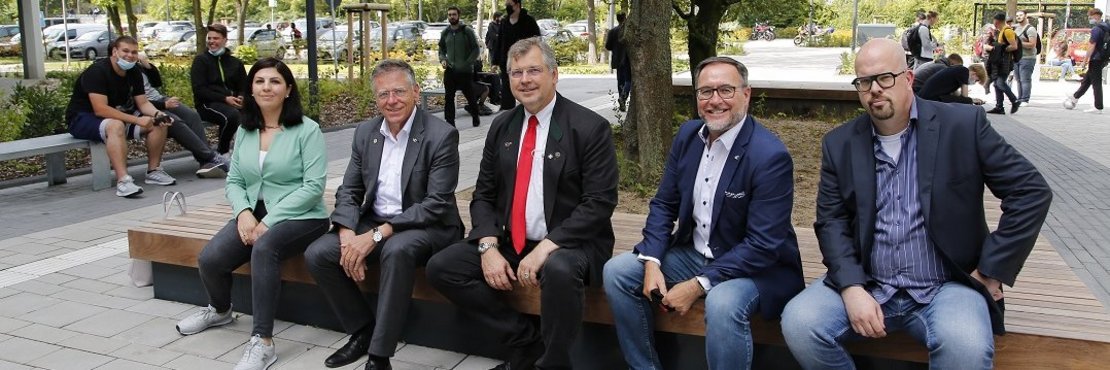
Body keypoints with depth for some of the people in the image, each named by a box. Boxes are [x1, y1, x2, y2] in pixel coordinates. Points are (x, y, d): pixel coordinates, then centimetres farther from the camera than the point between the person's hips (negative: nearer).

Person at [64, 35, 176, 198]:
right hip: (82, 119, -8)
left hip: (118, 116, 8)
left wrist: (157, 114, -21)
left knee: (159, 123, -10)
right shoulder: (97, 71, -21)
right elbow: (100, 110, -29)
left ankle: (154, 171, -5)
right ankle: (123, 181, -47)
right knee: (115, 126, -40)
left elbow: (143, 103, 3)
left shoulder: (134, 73, 3)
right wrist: (137, 120, -33)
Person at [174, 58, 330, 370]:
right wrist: (244, 212, -11)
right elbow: (233, 181, 12)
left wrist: (270, 220, -20)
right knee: (209, 259, -17)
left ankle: (262, 342, -30)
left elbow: (313, 187, -14)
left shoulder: (307, 130, -7)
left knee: (264, 249, -36)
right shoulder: (244, 131, 12)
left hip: (300, 217, -5)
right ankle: (219, 310, 20)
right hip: (254, 216, 5)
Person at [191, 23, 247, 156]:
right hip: (207, 103, -4)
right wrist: (225, 98, -19)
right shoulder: (200, 60, 4)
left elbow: (243, 87, 15)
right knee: (232, 115, -37)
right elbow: (199, 90, -7)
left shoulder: (236, 62, 17)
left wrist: (241, 98, -10)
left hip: (232, 102, 4)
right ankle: (222, 151, -15)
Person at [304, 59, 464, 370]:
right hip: (372, 223, 6)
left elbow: (436, 204, -20)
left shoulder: (441, 135, -14)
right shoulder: (365, 133, 5)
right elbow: (349, 191, 7)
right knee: (317, 254, -12)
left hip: (425, 227, -6)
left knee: (396, 250, -37)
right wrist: (348, 235, -14)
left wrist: (377, 234, -25)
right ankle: (363, 330, 7)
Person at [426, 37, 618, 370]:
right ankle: (526, 340, 0)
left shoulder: (590, 127, -9)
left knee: (560, 270, -38)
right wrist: (488, 247, -10)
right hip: (509, 242, 6)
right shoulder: (501, 127, 8)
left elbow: (600, 202, -15)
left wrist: (546, 247, -24)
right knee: (441, 267, -10)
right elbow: (483, 196, 8)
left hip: (567, 245, -6)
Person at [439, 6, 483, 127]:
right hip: (449, 71, 4)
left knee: (470, 95, 7)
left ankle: (475, 117, 28)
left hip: (465, 71, -3)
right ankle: (449, 122, 8)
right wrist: (442, 59, -1)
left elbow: (476, 49, -5)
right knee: (449, 98, 2)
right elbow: (441, 49, 19)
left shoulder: (467, 31, -5)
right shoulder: (445, 33, 8)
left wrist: (467, 63, -16)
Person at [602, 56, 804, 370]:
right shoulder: (688, 135, -1)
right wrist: (652, 262, -11)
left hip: (754, 265, -6)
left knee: (722, 303, -37)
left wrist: (697, 286, -25)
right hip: (693, 252, 7)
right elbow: (664, 205, 5)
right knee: (617, 271, -6)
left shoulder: (771, 156, -22)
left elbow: (763, 245, -24)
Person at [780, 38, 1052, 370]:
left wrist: (992, 271, -4)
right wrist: (852, 288, -12)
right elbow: (831, 221, 3)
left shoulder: (963, 125, -2)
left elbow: (1032, 192, -2)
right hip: (866, 287, 3)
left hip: (944, 288, -3)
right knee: (798, 323, -22)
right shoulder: (840, 144, 5)